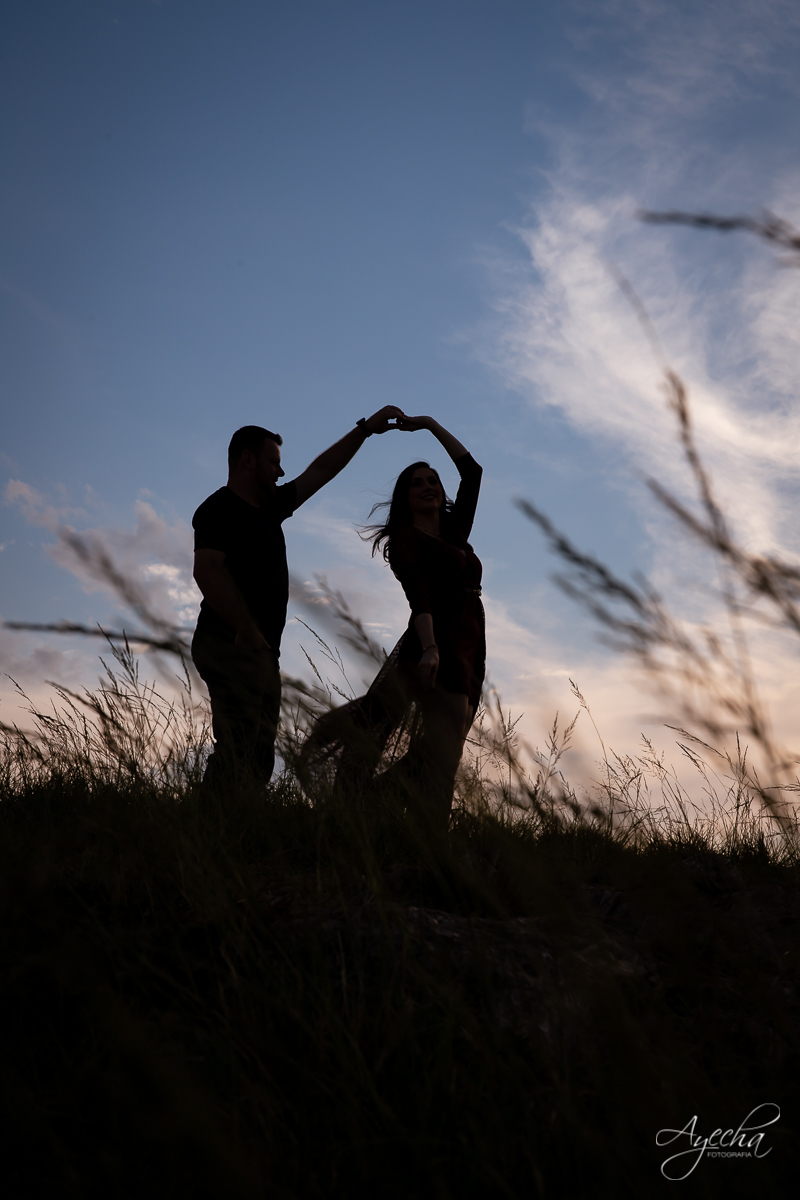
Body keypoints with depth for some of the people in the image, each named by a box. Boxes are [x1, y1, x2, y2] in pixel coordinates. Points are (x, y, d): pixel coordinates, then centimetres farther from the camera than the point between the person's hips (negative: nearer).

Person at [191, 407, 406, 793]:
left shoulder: (270, 508, 20)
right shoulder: (219, 509, -6)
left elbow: (320, 471, 28)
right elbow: (206, 571, -20)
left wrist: (366, 428, 29)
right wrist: (247, 631, -21)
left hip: (261, 652, 10)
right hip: (232, 647, -10)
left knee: (259, 759, 6)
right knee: (237, 754, -17)